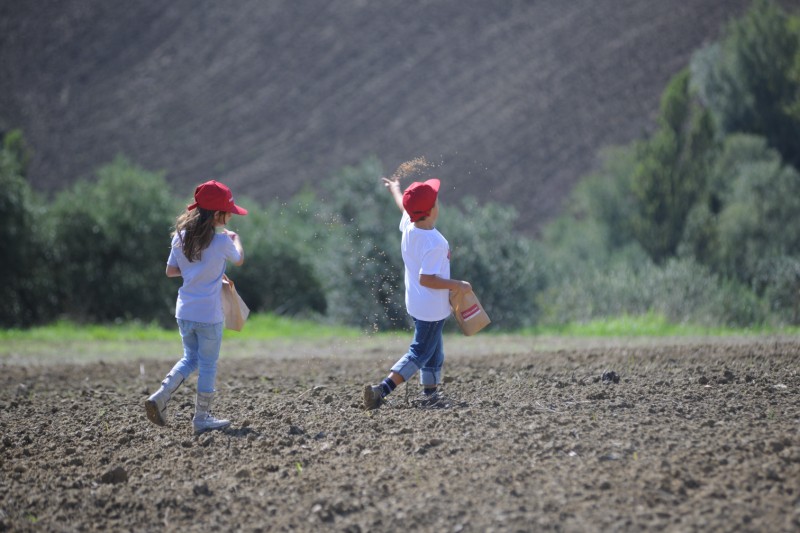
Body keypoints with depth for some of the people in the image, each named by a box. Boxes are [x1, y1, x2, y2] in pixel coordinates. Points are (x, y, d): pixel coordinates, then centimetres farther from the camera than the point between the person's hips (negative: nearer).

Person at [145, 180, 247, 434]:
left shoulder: (180, 237, 0)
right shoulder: (222, 241, -14)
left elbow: (171, 271, 7)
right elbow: (239, 260, 7)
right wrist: (235, 238, 25)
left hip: (184, 312, 5)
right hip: (209, 315, -5)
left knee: (190, 359, 21)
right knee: (208, 365, 8)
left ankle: (159, 397, 4)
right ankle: (202, 418, 15)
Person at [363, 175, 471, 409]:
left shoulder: (408, 224, -4)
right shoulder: (434, 243, -27)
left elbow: (403, 206, 20)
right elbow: (426, 278, -29)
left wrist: (395, 189, 41)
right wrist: (458, 285, -21)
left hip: (416, 303, 9)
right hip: (432, 308, -9)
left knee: (434, 353, 22)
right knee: (419, 354, -5)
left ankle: (430, 394, 32)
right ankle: (381, 390, -16)